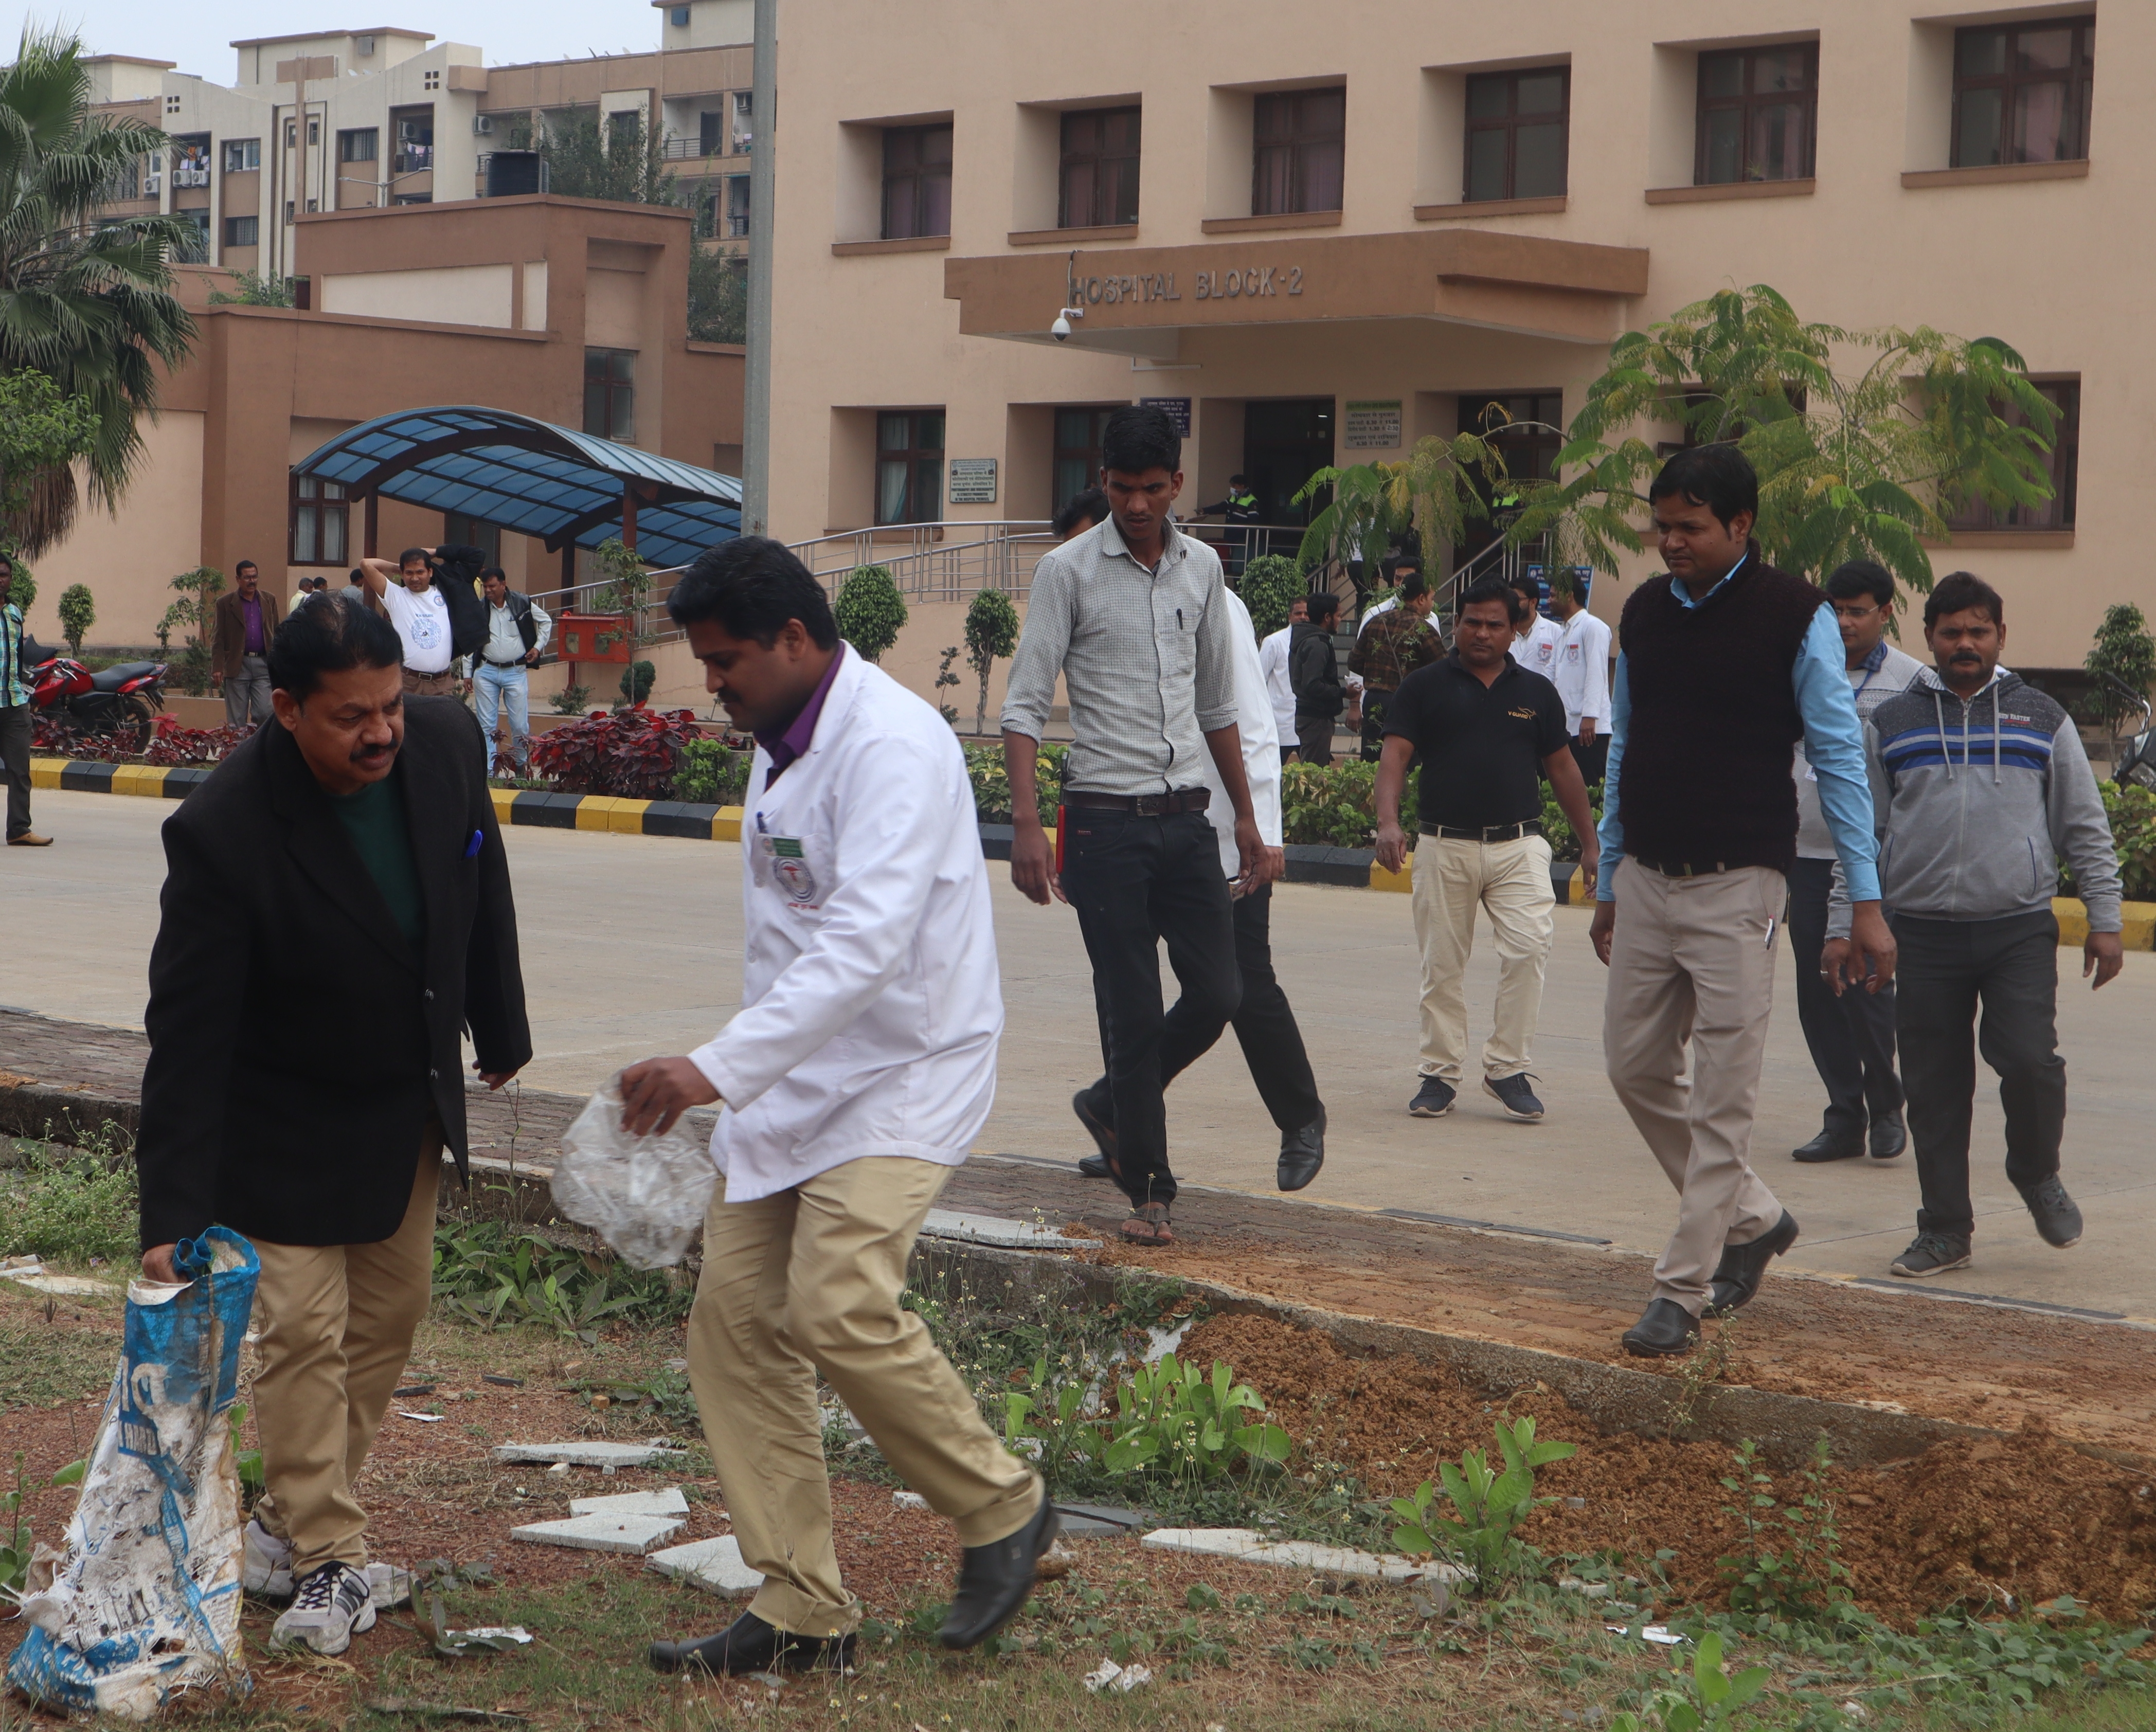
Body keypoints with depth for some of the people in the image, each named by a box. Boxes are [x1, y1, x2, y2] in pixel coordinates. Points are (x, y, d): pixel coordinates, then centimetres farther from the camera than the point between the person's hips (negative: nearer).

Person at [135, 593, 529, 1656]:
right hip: (289, 1129, -6)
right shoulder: (222, 833, -31)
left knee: (390, 1316, 13)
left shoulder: (445, 744, -16)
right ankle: (326, 1561, 8)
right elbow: (187, 1036, -29)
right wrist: (173, 1215, -32)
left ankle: (290, 1521, 28)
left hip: (413, 1104, 6)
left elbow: (482, 888, 5)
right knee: (304, 1331, -5)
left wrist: (499, 1028, 15)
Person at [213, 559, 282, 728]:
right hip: (237, 665, -2)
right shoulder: (225, 603, 3)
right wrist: (217, 667, -7)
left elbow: (277, 633, 13)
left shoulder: (269, 600, 11)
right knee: (236, 719, 1)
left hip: (264, 665, 2)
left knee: (265, 713, -7)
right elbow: (218, 639, 1)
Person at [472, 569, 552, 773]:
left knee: (520, 724, 2)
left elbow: (546, 621, 13)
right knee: (485, 724, 2)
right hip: (486, 672, 1)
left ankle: (522, 767, 18)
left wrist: (538, 647, 3)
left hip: (516, 672, -1)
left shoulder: (522, 604, -4)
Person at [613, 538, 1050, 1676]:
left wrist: (718, 1068, -37)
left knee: (839, 1308, -23)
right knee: (735, 1317, 2)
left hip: (902, 1072, -9)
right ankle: (802, 1609, 9)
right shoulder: (782, 746, 12)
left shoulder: (891, 746, -19)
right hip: (794, 1073, 9)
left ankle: (1001, 1510, 1)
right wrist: (736, 1079, 19)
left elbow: (867, 941, -32)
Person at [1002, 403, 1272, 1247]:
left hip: (1187, 819, 4)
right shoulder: (1068, 570, -5)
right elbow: (1024, 707, -8)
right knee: (1133, 1012, -2)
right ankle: (1149, 1186, 10)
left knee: (1217, 997, 0)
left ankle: (1113, 1105, 26)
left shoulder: (1202, 567, 10)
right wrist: (1026, 823, -19)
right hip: (1106, 821, -4)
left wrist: (1247, 818, 19)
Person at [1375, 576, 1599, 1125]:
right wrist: (1388, 822, -20)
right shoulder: (1425, 686, 4)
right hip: (1444, 846, -1)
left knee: (1529, 947, -14)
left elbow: (1562, 769, 17)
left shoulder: (1536, 692, 11)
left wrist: (1589, 844, 17)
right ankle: (1440, 1072, 16)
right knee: (1443, 965, 5)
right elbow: (1395, 755, -4)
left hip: (1519, 845, 1)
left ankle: (1509, 1068, -4)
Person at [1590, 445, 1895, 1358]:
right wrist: (1608, 883, 18)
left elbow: (1839, 758, -6)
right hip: (1645, 879, 6)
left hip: (1736, 886, -6)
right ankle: (1753, 1219, 26)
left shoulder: (1795, 615, -7)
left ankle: (1682, 1292, 1)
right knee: (1635, 1067, 9)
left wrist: (1866, 901, -9)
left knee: (1720, 1097, -4)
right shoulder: (1644, 612, 8)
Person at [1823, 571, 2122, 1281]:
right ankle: (1945, 1228, 14)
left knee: (2030, 1060, -14)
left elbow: (2086, 830, 12)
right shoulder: (1890, 724, 10)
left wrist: (2104, 921, 5)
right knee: (1935, 1089, 3)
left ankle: (2037, 1174, 14)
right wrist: (1842, 928, 6)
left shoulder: (2043, 721, 9)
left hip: (2022, 930, -1)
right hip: (1923, 936, 1)